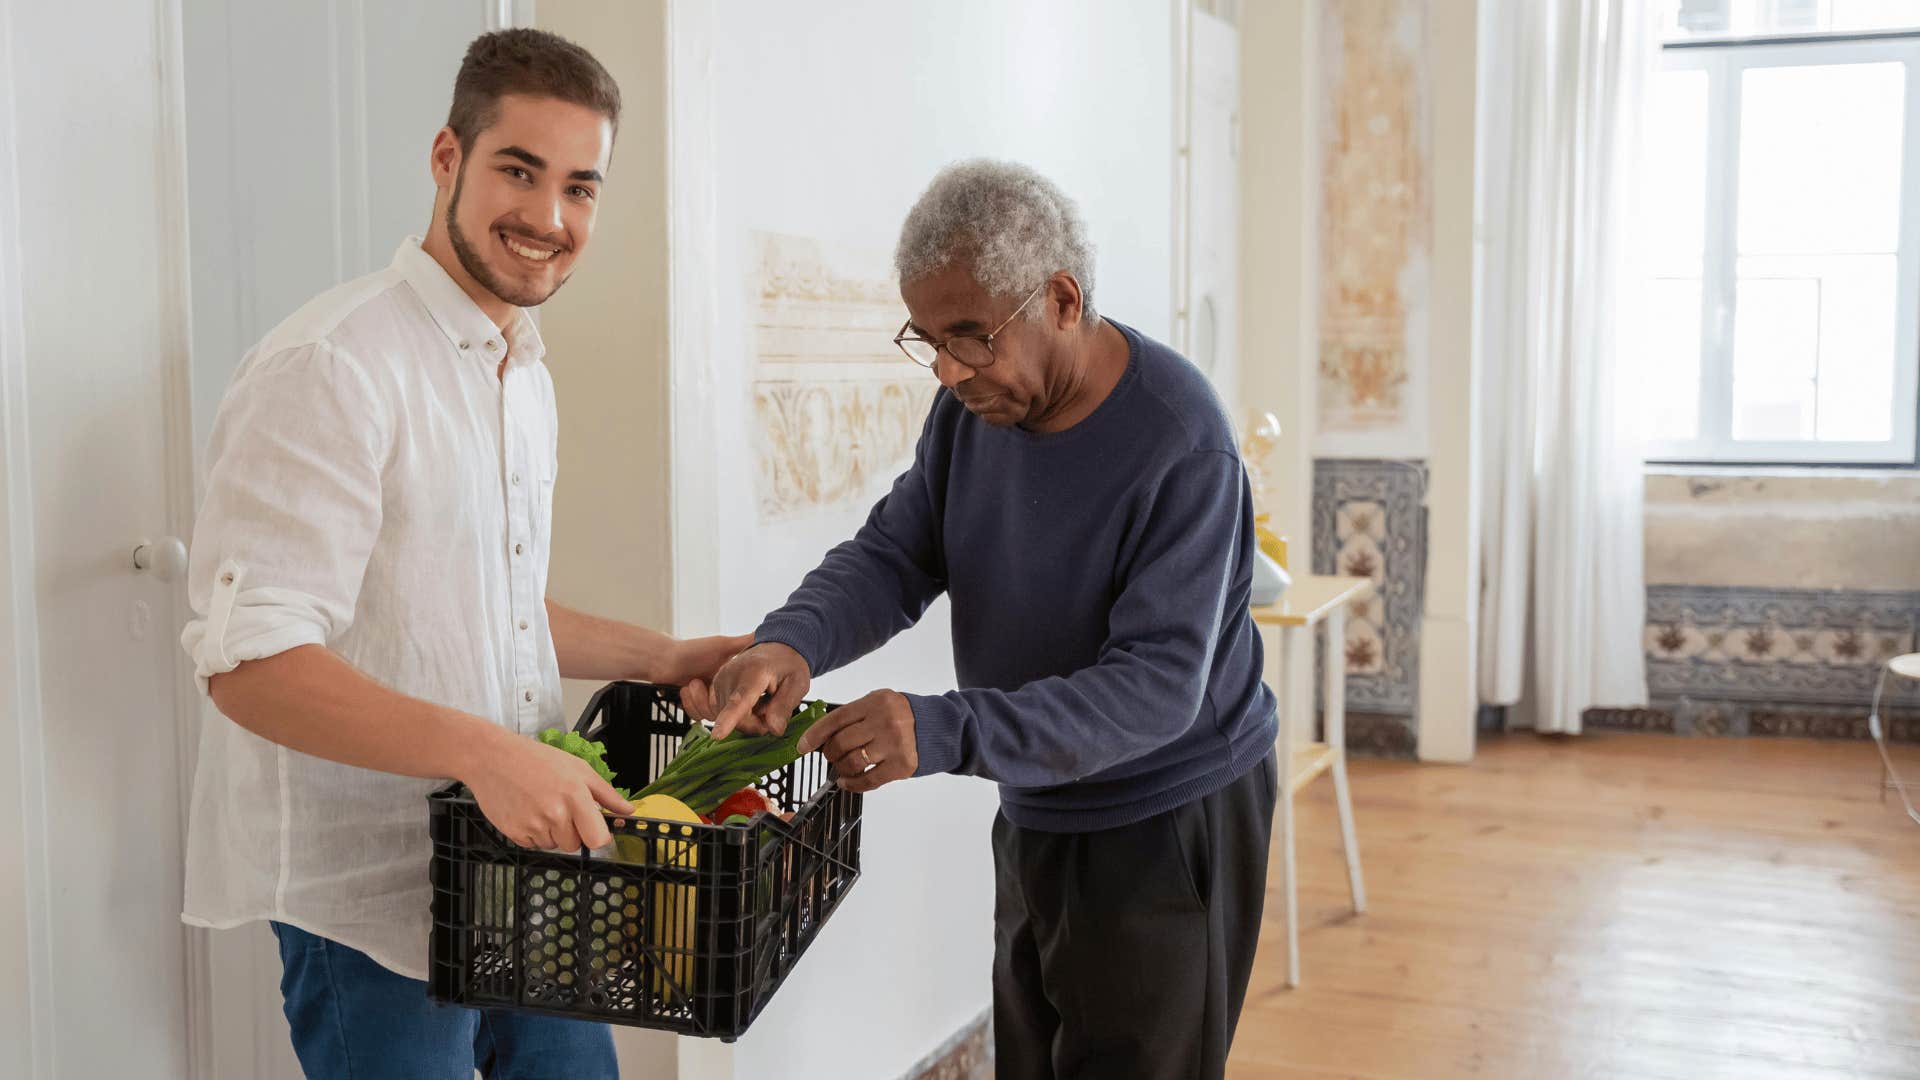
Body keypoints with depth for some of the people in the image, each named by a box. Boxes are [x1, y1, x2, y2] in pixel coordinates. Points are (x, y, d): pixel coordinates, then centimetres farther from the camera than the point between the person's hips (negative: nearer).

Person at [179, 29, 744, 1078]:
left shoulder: (526, 377, 12)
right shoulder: (331, 369, -18)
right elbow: (251, 660, -24)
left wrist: (663, 657, 12)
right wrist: (480, 748, -35)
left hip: (522, 863, 9)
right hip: (371, 900, -8)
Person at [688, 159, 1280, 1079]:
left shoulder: (1180, 442, -26)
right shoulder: (977, 401, -4)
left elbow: (1159, 684, -30)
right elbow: (893, 555, -3)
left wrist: (946, 733, -41)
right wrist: (791, 642, -25)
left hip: (1170, 826, -7)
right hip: (1036, 817, 7)